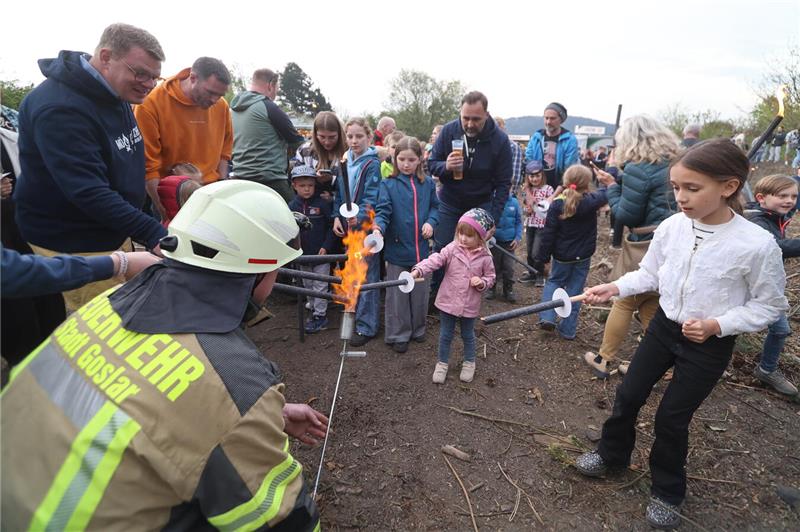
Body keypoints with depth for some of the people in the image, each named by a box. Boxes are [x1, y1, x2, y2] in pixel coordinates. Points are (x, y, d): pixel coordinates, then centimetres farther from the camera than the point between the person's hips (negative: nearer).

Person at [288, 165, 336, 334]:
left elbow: (331, 227, -8)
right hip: (303, 254, 4)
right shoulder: (292, 206, -1)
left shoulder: (322, 204, -10)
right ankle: (315, 309, 33)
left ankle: (320, 315, 13)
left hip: (321, 253, -4)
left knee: (320, 286, 3)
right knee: (308, 285, 17)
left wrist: (326, 246, -15)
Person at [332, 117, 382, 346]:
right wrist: (337, 216, 1)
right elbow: (339, 192, 14)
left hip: (365, 226, -7)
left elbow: (372, 197, -17)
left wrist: (359, 216, -32)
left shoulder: (372, 164, -10)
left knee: (367, 276, -2)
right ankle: (354, 314, 34)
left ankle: (366, 326, 8)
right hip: (347, 226, 7)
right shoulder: (345, 161, 10)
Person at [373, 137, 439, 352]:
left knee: (420, 292, 16)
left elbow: (435, 207, 15)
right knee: (397, 295, 8)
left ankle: (417, 329, 36)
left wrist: (430, 222, -4)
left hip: (421, 248, 3)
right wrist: (378, 227, -33)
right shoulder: (388, 184, -5)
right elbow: (383, 211, -13)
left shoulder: (427, 183, 4)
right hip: (397, 248, -3)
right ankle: (398, 335, 23)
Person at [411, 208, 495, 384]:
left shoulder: (485, 257, -8)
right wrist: (418, 271, -35)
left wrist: (482, 282, -19)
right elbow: (435, 260, -20)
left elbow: (490, 278, 3)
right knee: (445, 335, 14)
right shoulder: (452, 249, -10)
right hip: (448, 301, 0)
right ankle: (443, 363, 35)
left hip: (469, 305, 0)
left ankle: (469, 363, 42)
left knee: (468, 335, 20)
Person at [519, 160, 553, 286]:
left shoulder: (548, 189, -10)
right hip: (530, 224, 5)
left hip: (542, 225, -5)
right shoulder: (526, 190, 4)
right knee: (529, 252, 13)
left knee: (536, 253, -5)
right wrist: (526, 210, -11)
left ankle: (540, 275, 16)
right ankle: (532, 273, 31)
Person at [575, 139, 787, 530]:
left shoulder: (758, 244, -22)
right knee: (628, 395, 14)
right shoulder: (671, 226, -12)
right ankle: (612, 453, 42)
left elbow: (769, 305, -10)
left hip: (710, 345, -4)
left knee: (672, 417, 8)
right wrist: (614, 288, -14)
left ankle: (667, 491, 35)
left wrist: (717, 325, -23)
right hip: (663, 327, 4)